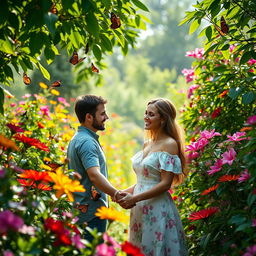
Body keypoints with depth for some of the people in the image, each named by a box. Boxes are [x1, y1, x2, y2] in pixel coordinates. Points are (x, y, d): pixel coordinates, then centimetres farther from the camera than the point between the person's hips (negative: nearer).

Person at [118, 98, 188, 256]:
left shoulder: (169, 144, -10)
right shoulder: (147, 144, 13)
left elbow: (165, 184, -16)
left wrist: (135, 198, -17)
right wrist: (125, 193, 4)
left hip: (158, 209, -8)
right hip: (140, 209, 8)